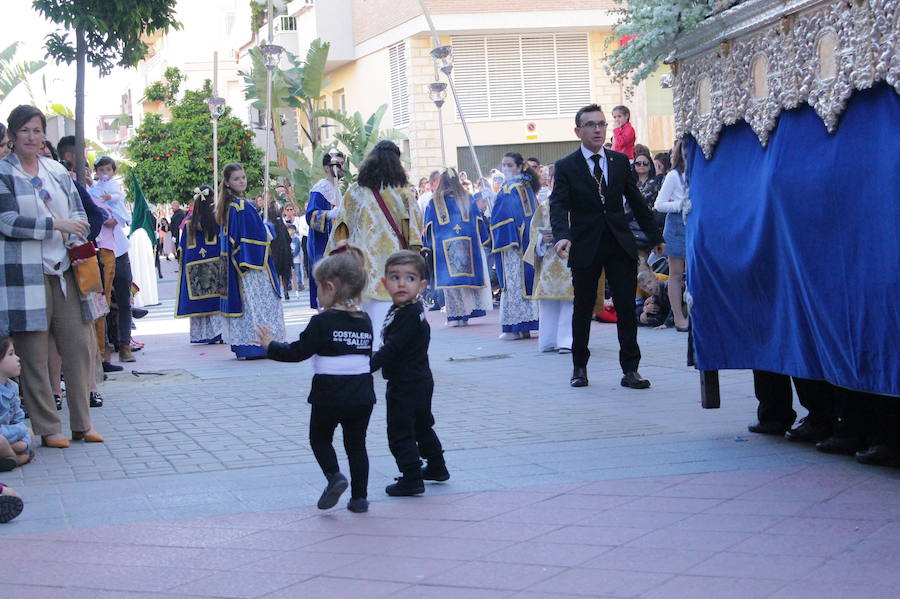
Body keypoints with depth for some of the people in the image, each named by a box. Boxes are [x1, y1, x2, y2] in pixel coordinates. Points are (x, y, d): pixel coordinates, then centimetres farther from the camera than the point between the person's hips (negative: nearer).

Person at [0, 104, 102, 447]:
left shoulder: (58, 171, 14)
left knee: (80, 345, 3)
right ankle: (47, 428, 7)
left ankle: (81, 424, 14)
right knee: (34, 353, -1)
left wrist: (78, 244, -1)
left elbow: (77, 213, 19)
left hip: (63, 269, 5)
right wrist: (56, 224, -15)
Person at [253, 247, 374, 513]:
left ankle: (334, 477, -5)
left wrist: (270, 346, 3)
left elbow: (297, 352, -12)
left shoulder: (323, 322, -12)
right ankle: (359, 497, 11)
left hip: (329, 395, -5)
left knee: (320, 438, 16)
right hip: (362, 395, 5)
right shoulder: (365, 321, 6)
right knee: (356, 444, 12)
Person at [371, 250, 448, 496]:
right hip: (420, 381, 10)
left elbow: (391, 349, -29)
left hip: (406, 385, -10)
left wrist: (367, 368, -30)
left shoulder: (408, 315, -23)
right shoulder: (404, 310, 6)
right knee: (422, 426, 24)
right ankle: (436, 467, 38)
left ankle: (412, 479, 3)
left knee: (400, 431, -2)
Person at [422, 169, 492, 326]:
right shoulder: (467, 199, 7)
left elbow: (428, 227, 7)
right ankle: (466, 314, 3)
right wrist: (485, 240, 21)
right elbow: (479, 221, 11)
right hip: (468, 245, 1)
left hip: (444, 248, -1)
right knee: (467, 276, 6)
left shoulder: (434, 202, 4)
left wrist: (427, 248, 17)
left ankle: (455, 315, -3)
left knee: (450, 279, 1)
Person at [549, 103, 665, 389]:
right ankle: (579, 367, 22)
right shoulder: (566, 167, -1)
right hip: (585, 247, -2)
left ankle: (630, 370, 5)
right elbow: (558, 207, -11)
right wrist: (562, 236, -30)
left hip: (620, 245, 2)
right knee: (583, 309, 8)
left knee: (626, 307, -1)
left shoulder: (620, 161, 9)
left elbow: (636, 201, 14)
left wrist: (655, 237, 15)